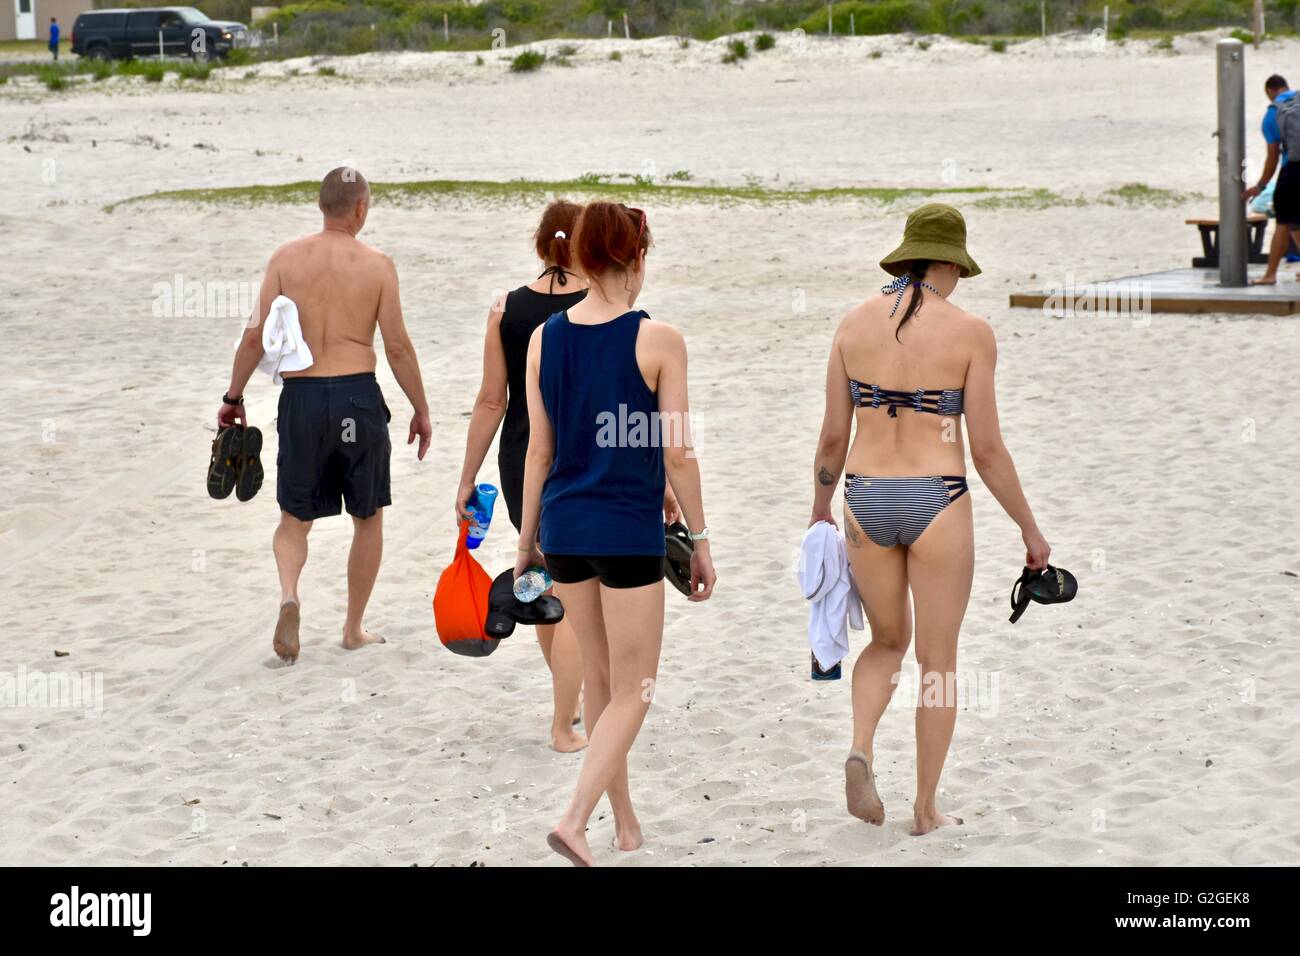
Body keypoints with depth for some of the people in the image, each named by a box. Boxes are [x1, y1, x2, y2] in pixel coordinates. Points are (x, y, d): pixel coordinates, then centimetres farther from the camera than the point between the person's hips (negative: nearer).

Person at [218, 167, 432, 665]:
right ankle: (354, 629, 21)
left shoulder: (286, 258, 1)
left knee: (295, 517, 15)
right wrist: (421, 410, 8)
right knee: (368, 518, 16)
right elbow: (398, 347, -3)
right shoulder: (377, 265, -3)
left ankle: (288, 595, -14)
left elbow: (256, 335, -1)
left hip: (301, 397, 1)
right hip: (358, 395, -1)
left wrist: (233, 397, 10)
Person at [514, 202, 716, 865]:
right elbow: (676, 452, -8)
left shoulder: (544, 338, 1)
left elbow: (539, 450, 5)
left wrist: (526, 538, 14)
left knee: (599, 678, 19)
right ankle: (575, 819, -11)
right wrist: (700, 542, 1)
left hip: (564, 528, 5)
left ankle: (625, 821, 29)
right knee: (631, 692, 5)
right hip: (630, 533, -5)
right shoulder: (659, 341, -11)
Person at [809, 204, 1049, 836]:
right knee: (939, 661, 12)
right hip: (937, 506, -3)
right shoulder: (969, 332, -9)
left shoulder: (854, 323, 1)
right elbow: (987, 449, -8)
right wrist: (1029, 529, 3)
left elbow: (832, 436, 4)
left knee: (888, 642, 24)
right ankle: (925, 809, 16)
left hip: (867, 504, 3)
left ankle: (860, 750, -1)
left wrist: (819, 513, 18)